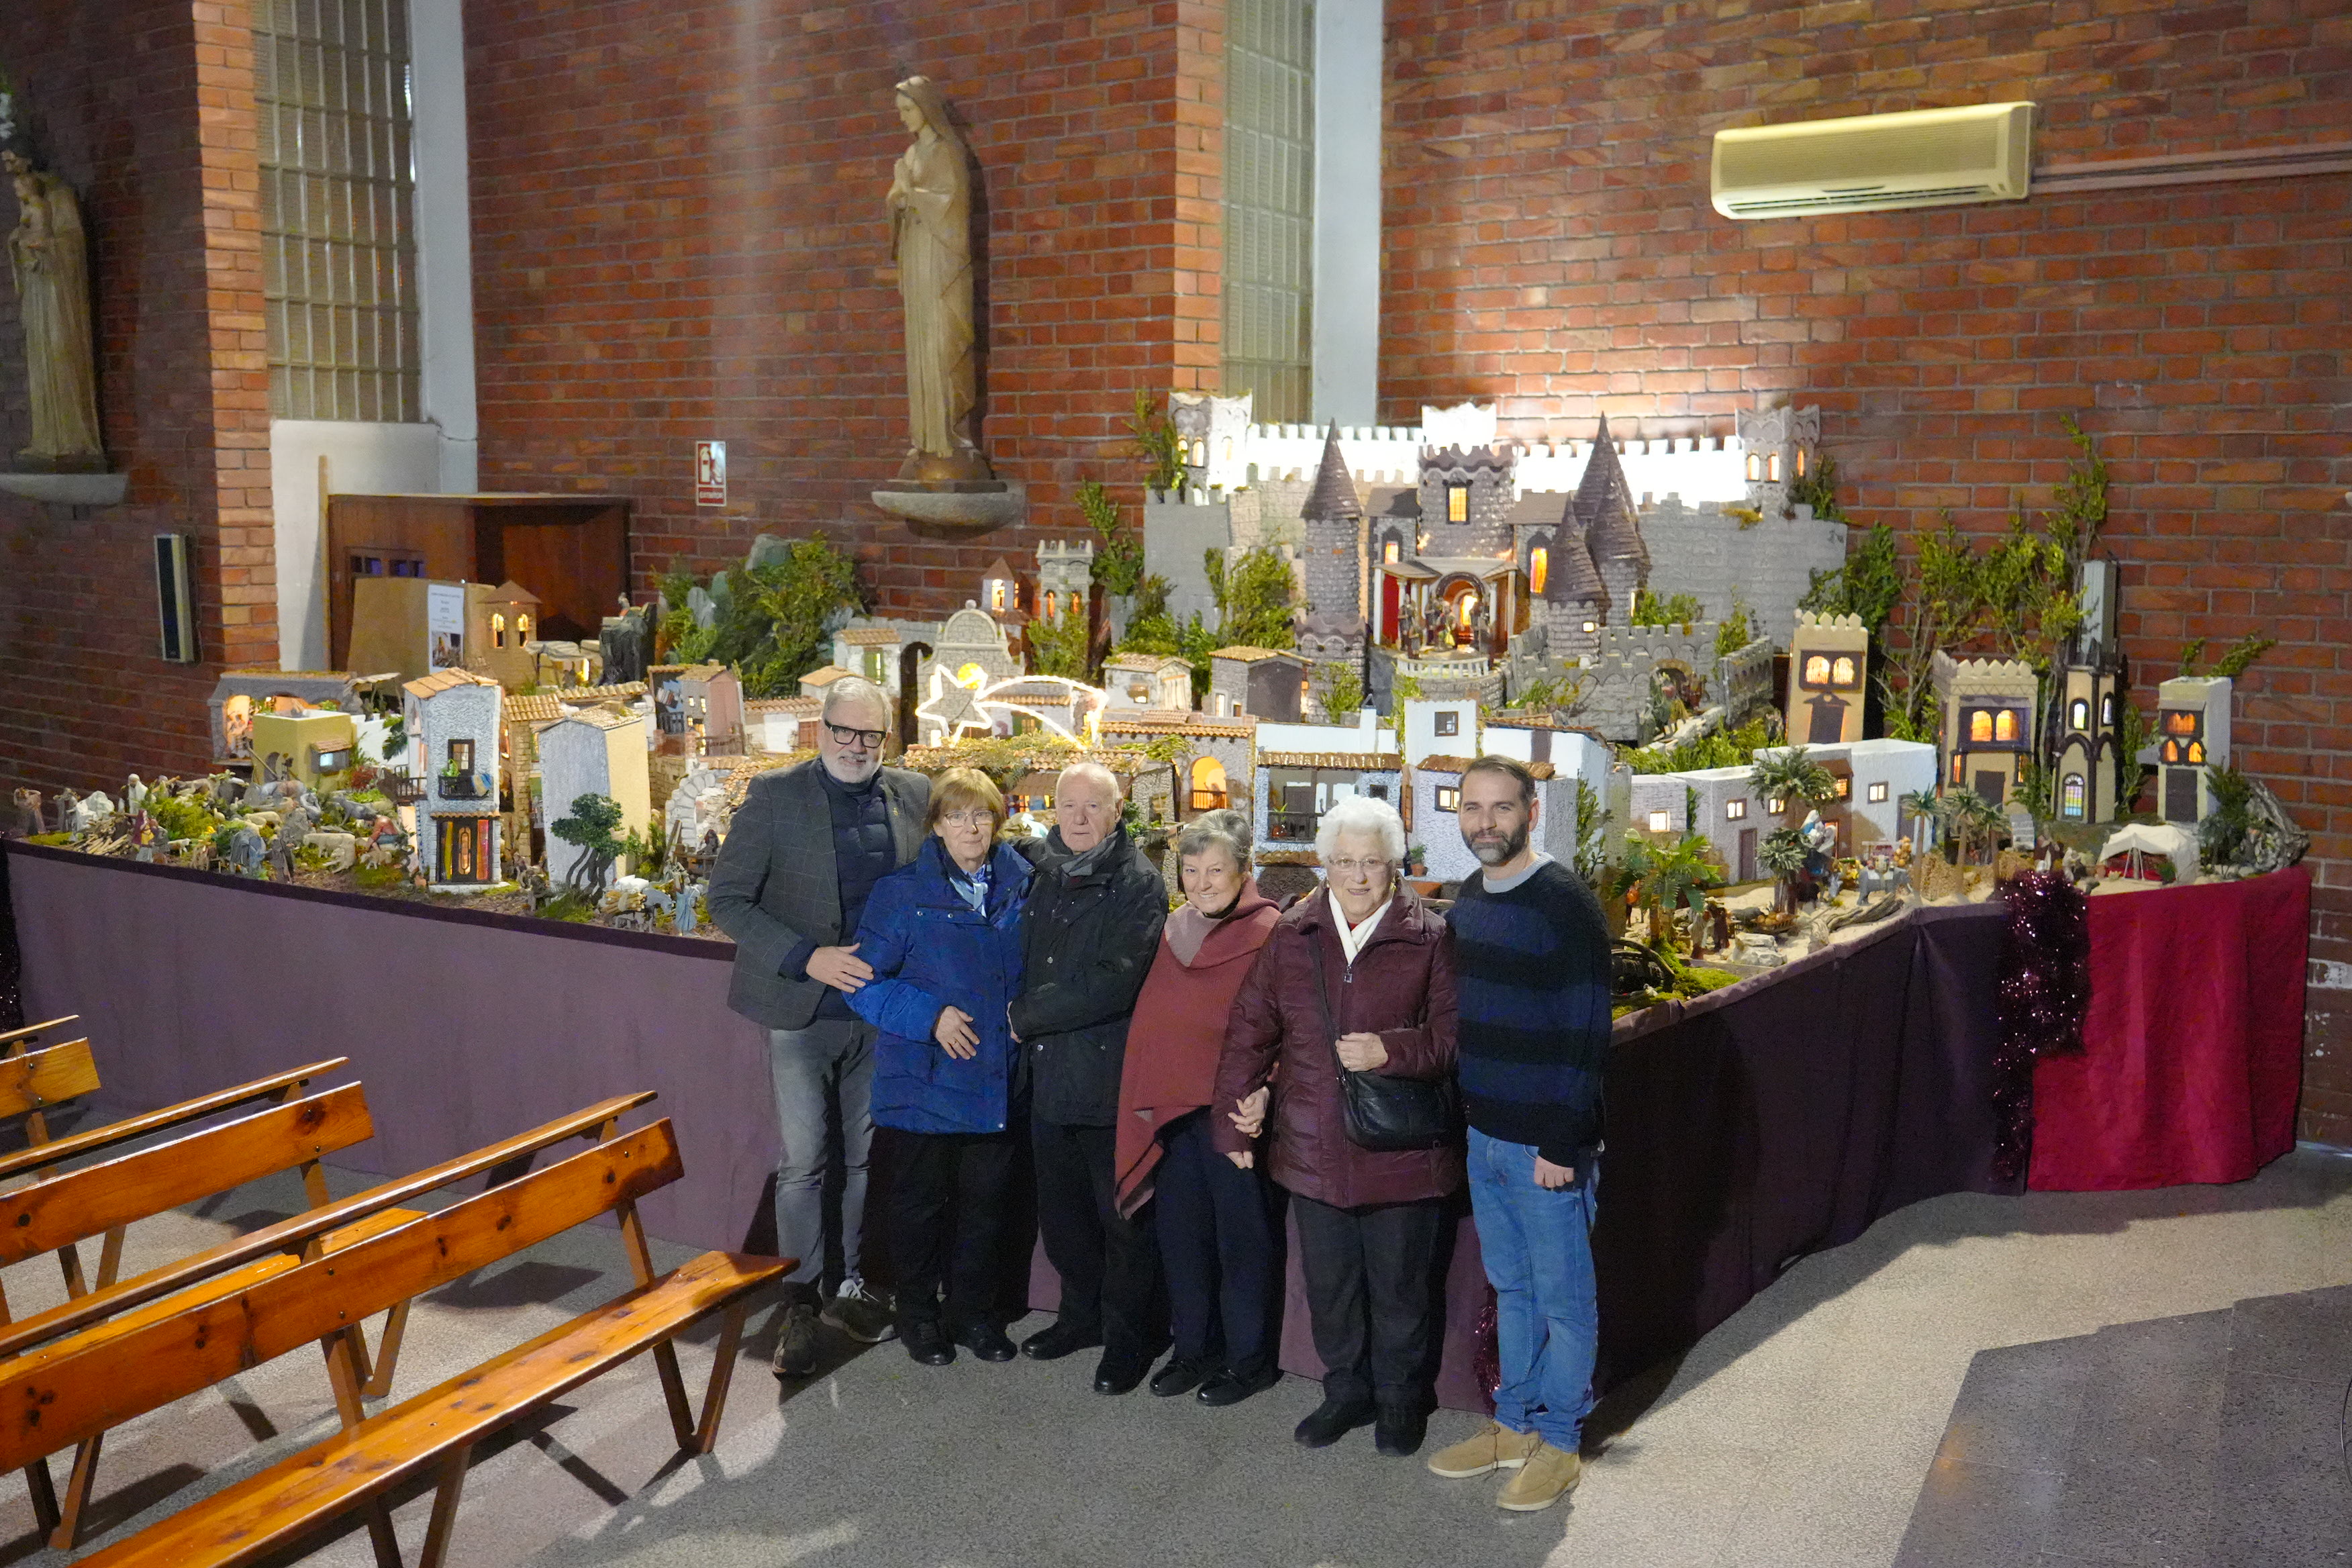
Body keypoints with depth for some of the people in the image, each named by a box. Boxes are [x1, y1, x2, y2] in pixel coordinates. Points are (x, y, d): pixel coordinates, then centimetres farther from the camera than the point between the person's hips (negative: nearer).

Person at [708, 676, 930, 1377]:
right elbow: (727, 898, -9)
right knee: (803, 1162, 2)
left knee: (869, 1156, 13)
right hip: (803, 1009, -3)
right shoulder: (775, 794, -7)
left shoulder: (914, 795, 2)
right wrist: (808, 958, -18)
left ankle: (851, 1288, 28)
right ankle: (799, 1305, 15)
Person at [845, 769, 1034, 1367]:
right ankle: (918, 1316, 27)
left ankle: (974, 1313, 30)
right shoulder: (903, 893, -8)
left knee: (984, 1200, 13)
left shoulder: (1021, 886, 3)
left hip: (997, 1082, 3)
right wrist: (930, 1015, -18)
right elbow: (864, 982, -8)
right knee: (919, 1200, 9)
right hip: (926, 1080, -3)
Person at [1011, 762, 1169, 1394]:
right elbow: (1029, 967, 23)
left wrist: (1025, 1017, -12)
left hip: (1112, 1079, -6)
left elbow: (1113, 985, -20)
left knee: (1123, 1220, 5)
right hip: (1050, 1079, 6)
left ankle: (1129, 1336, 19)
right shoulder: (1045, 879, 9)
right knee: (1060, 1212, 17)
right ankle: (1083, 1316, 34)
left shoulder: (1138, 884, -11)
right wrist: (1026, 1023, 5)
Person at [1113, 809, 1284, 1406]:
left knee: (1242, 1237, 5)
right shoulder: (1174, 931, 11)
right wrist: (1147, 1097, 13)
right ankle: (1194, 1349, 29)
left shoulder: (1269, 934, -11)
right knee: (1180, 1232, 14)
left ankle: (1250, 1358, 20)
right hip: (1172, 1107, 7)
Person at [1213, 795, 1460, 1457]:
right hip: (1314, 1147, 3)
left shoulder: (1428, 939, -6)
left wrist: (1392, 1050, -21)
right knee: (1328, 1282, 14)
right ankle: (1346, 1390, 34)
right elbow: (1250, 1029, 7)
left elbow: (1453, 1034, -6)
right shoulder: (1292, 936, 3)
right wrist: (1234, 1115, 4)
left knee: (1399, 1284, 10)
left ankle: (1400, 1397, 31)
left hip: (1401, 1148, -3)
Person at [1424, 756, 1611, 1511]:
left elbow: (1585, 1032, -17)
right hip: (1483, 1135, 7)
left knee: (1562, 1295, 7)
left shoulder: (1564, 902, -15)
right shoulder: (1466, 902, 8)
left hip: (1546, 1143, -7)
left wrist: (1563, 1143, -19)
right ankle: (1514, 1425, 31)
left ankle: (1558, 1444, 20)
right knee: (1511, 1286, 18)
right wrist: (1461, 1110, 13)